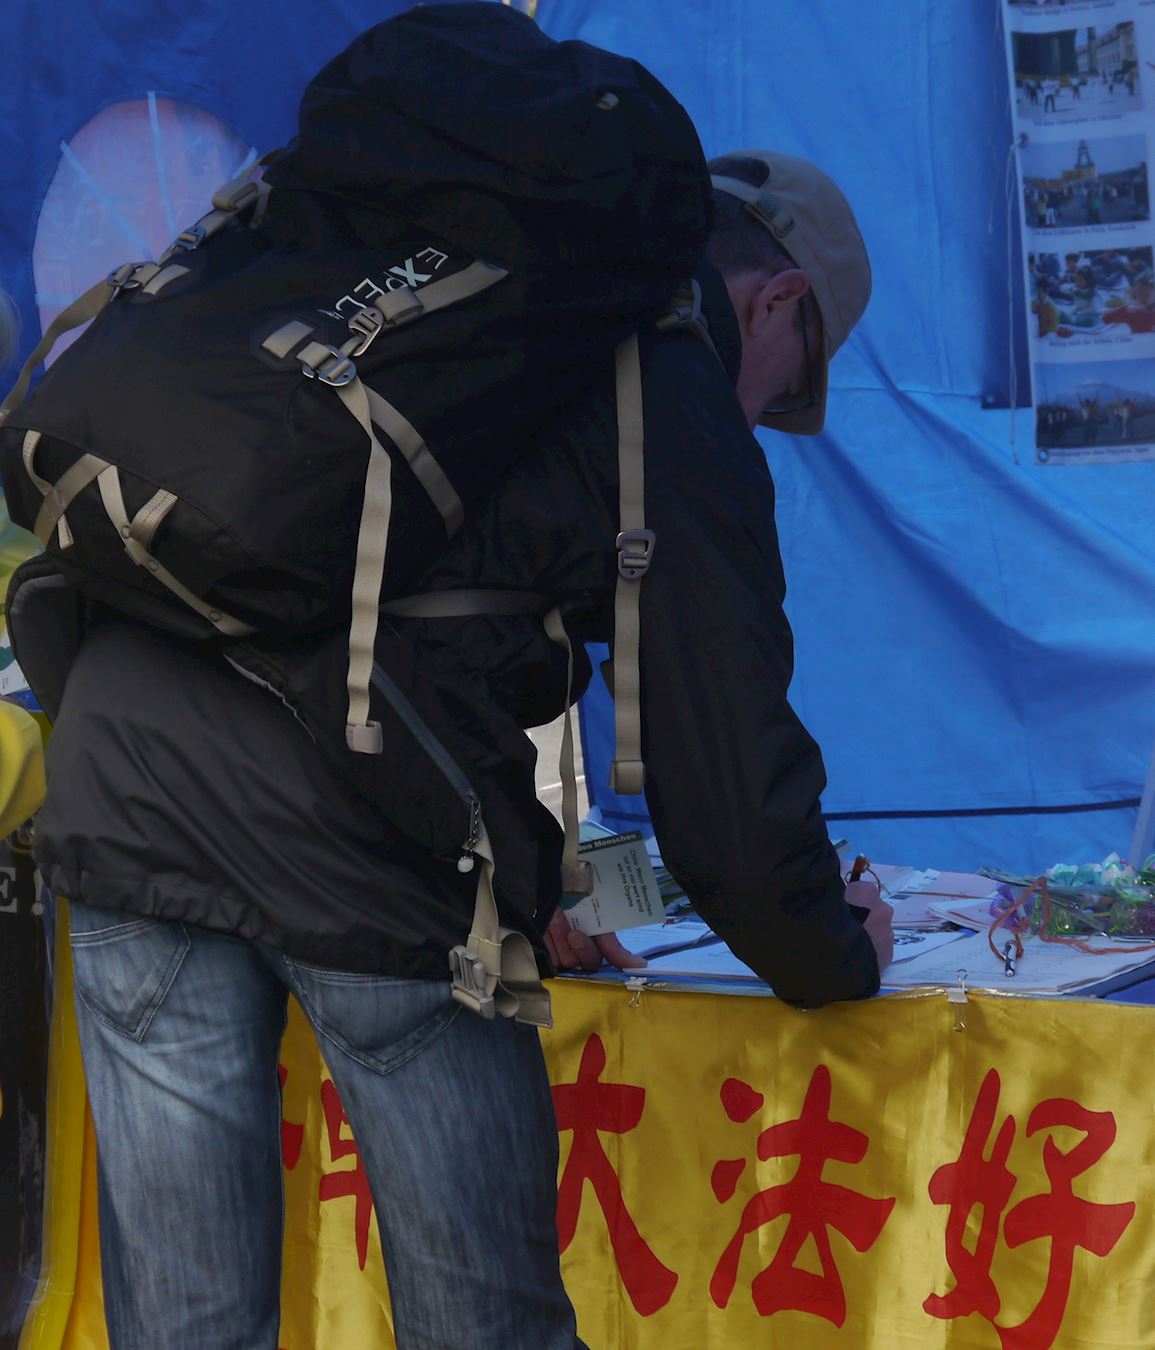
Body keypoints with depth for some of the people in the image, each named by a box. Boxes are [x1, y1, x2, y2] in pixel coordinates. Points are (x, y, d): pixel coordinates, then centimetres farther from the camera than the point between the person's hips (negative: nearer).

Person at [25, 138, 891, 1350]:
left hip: (119, 761, 7)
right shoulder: (682, 428, 4)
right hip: (353, 840, -6)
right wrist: (833, 959, 24)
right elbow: (726, 757, 4)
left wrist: (518, 893, 43)